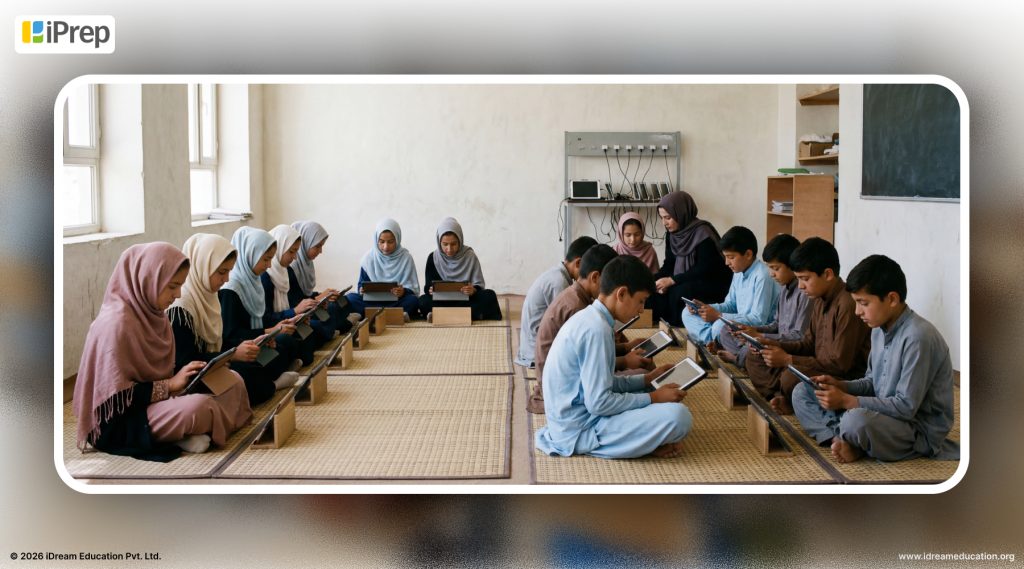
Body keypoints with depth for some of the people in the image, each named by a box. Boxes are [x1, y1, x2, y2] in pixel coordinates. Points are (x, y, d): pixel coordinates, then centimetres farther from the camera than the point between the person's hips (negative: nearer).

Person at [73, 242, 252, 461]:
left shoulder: (151, 312, 5)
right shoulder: (117, 323, -22)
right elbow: (117, 396, -23)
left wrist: (182, 375, -4)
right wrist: (171, 384, -19)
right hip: (121, 421, -10)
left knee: (234, 382, 3)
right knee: (198, 407, -35)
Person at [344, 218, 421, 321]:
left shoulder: (406, 257, 1)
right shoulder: (369, 257, 5)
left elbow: (414, 289, -1)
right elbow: (362, 285, 10)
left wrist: (404, 292, -24)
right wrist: (362, 290, -15)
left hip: (398, 302, -1)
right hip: (373, 302, 1)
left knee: (412, 300, -32)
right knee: (351, 298, -25)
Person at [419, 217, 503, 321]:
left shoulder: (470, 255, -1)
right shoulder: (433, 258, 0)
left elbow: (479, 285, -3)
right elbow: (429, 286, 0)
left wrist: (473, 290, -27)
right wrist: (431, 291, -24)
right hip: (443, 300, 0)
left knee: (489, 296, -27)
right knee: (424, 302, -31)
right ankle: (474, 314, -32)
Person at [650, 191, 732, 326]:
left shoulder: (703, 234, -19)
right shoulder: (673, 234, 4)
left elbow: (704, 270, -23)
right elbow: (669, 265, 6)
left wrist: (671, 280, -24)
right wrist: (653, 280, -14)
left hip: (712, 283, -7)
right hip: (687, 282, 7)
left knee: (679, 294, -33)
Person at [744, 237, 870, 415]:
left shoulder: (848, 305, -22)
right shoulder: (820, 299, 8)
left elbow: (840, 363, -23)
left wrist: (788, 360, -19)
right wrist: (774, 345, 0)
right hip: (821, 369, 10)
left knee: (791, 378, -36)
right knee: (755, 359, 8)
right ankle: (783, 399, -12)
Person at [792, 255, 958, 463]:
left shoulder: (917, 337, -23)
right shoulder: (880, 329, 5)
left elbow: (906, 407, -24)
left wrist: (847, 401, -22)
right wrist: (840, 385, -3)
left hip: (920, 429, -9)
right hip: (881, 416, 9)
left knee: (857, 420, -39)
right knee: (802, 392, 3)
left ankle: (849, 442, -7)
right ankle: (841, 438, -17)